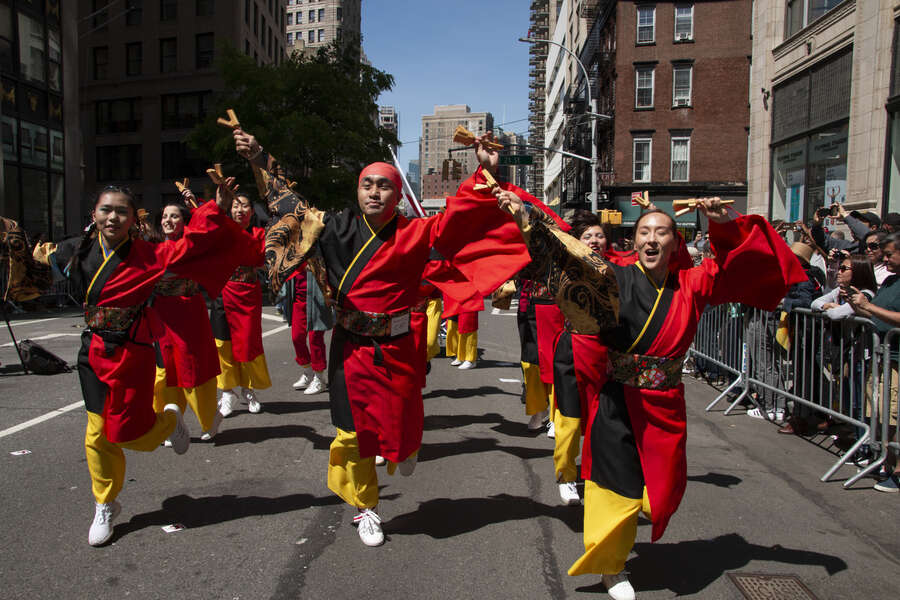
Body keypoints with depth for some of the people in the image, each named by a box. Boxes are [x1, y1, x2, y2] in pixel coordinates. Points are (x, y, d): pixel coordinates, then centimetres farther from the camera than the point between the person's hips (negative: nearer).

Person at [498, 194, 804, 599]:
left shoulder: (691, 285, 1)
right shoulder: (616, 280, -7)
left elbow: (738, 263, 1)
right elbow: (567, 255, -13)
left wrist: (728, 224, -16)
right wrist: (523, 212, -20)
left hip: (664, 406, 3)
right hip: (617, 403, -3)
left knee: (664, 487, 12)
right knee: (617, 484, 6)